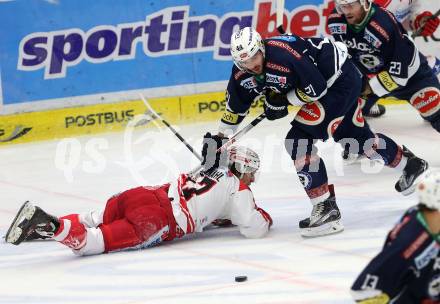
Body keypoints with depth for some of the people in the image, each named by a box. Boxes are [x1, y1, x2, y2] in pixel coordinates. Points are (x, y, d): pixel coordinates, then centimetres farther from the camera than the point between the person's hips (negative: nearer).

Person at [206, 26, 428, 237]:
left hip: (341, 80, -9)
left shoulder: (283, 54, -34)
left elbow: (316, 88, -26)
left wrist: (283, 99, -18)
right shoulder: (242, 72, -8)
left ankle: (326, 208, -15)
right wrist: (220, 136, 9)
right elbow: (236, 104, 9)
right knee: (356, 136, 24)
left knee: (298, 141, -16)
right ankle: (409, 163, 48)